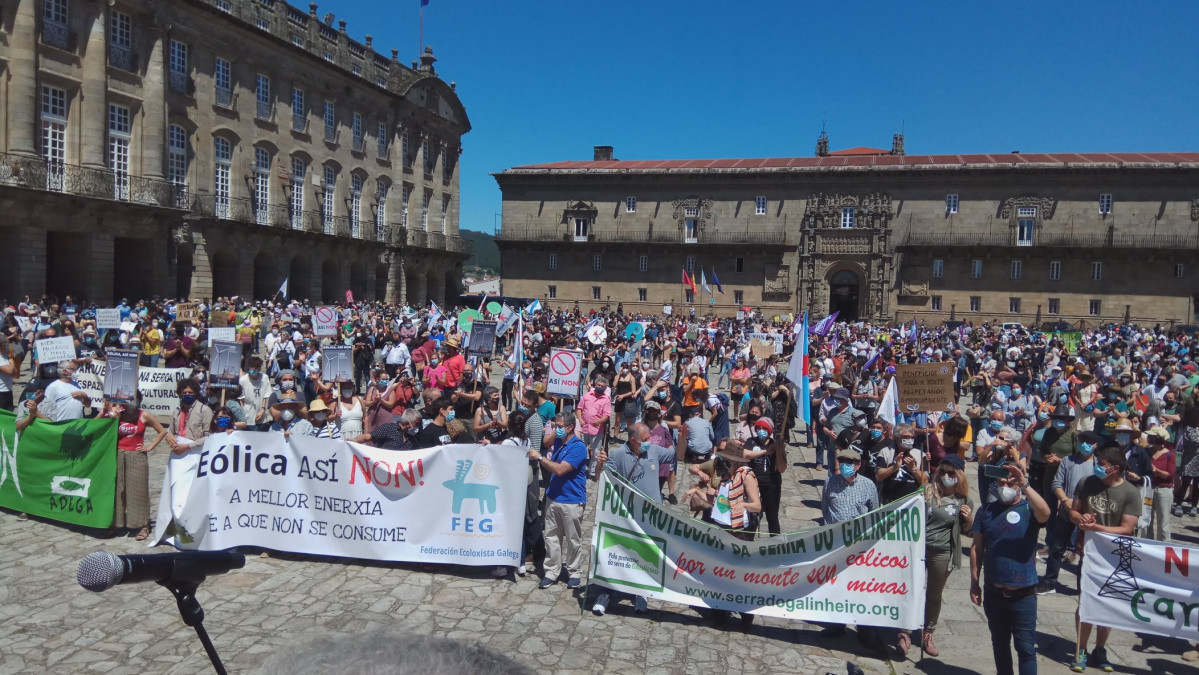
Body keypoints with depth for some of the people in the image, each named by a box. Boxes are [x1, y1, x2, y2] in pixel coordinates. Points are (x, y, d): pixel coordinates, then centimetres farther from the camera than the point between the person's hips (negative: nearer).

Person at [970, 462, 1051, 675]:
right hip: (994, 593, 3)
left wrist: (1025, 485, -36)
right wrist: (974, 581, 4)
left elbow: (1045, 514, -31)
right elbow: (977, 547, 6)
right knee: (999, 644, 18)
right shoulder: (986, 510, 3)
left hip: (1024, 594, -3)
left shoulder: (1029, 509, -6)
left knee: (1026, 648, 3)